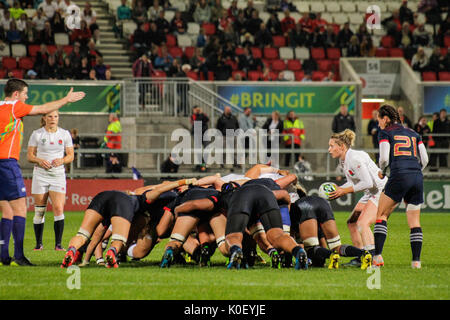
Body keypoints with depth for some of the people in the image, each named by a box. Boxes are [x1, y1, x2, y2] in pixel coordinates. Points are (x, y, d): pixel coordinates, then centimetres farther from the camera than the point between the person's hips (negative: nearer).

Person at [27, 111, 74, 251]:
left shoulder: (65, 134, 5)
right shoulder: (37, 134, 2)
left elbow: (71, 155, 9)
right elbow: (29, 155, 3)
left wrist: (62, 160, -12)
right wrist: (39, 160, -17)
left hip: (58, 175, 0)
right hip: (40, 175, 0)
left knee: (59, 209, -13)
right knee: (39, 211, 1)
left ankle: (58, 244, -6)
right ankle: (38, 243, 14)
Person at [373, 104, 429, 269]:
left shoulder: (385, 133, 6)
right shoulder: (413, 134, 20)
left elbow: (384, 158, -4)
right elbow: (424, 159, 15)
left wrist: (382, 171, 16)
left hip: (399, 176, -5)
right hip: (417, 177, 5)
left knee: (382, 215, 5)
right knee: (414, 222, 10)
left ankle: (377, 255, -8)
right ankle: (416, 260, 2)